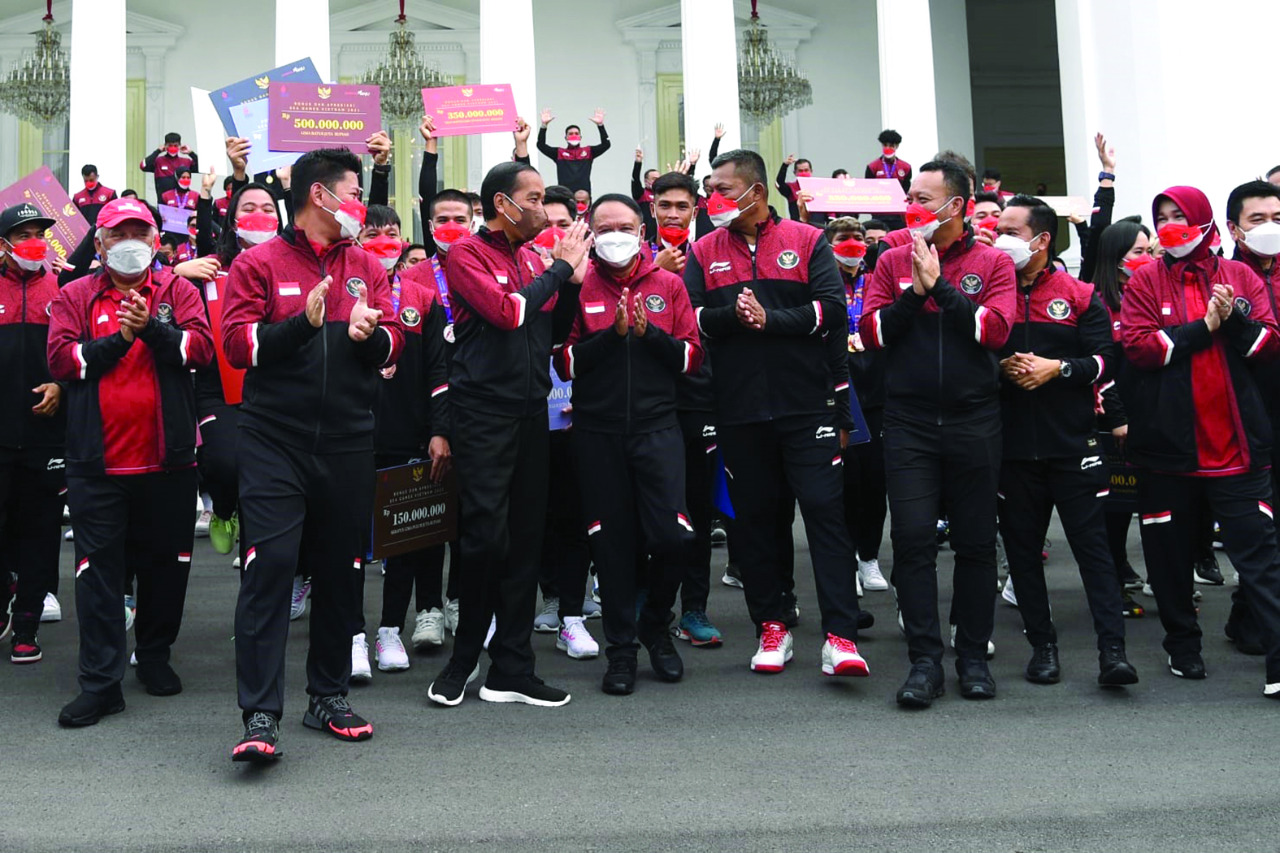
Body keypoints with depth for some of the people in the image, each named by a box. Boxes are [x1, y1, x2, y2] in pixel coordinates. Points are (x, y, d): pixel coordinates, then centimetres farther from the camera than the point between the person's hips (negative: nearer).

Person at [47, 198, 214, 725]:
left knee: (165, 562, 11)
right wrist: (120, 339, -11)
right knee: (98, 568, -1)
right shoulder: (75, 297, 8)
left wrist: (152, 328, -21)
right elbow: (61, 359, -5)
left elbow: (201, 347, -8)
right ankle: (100, 682, 3)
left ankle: (155, 656, 29)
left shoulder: (177, 291, 7)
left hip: (167, 458, 1)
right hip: (97, 460, 0)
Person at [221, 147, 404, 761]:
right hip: (274, 439, -4)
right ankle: (260, 716, -8)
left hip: (347, 441, 4)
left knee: (340, 568, 10)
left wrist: (371, 334, -13)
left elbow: (393, 343, 9)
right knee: (270, 562, -12)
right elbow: (236, 342, -7)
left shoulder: (367, 267, 13)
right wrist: (302, 322, -19)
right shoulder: (260, 262, 2)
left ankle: (329, 697, 23)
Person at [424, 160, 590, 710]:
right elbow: (507, 312, -20)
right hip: (483, 412, -6)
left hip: (530, 412, 6)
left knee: (525, 540, 7)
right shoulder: (467, 256, -5)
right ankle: (464, 658, 14)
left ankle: (511, 669, 15)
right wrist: (560, 268, -9)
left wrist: (570, 282, 0)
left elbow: (555, 332, 16)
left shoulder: (532, 258, 13)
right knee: (485, 537, -6)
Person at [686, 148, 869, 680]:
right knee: (754, 517, 8)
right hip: (738, 411, 3)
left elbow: (832, 308, -7)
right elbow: (689, 316, -1)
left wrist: (771, 318, -15)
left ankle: (840, 635, -4)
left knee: (824, 511, -6)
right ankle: (770, 626, 20)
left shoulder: (806, 242, 4)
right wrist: (731, 315, -18)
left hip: (806, 404, -2)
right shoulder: (704, 251, 10)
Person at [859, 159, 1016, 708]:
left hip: (974, 420, 0)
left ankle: (974, 657, 18)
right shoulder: (893, 262, 8)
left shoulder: (992, 263, 3)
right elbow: (871, 333, -2)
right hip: (909, 421, 1)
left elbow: (994, 329, -12)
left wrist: (939, 285, -12)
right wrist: (914, 292, -13)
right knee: (913, 539, -5)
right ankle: (925, 661, 2)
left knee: (976, 541, 6)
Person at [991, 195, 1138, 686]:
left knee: (1091, 540, -3)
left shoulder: (1079, 296, 3)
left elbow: (1105, 359, 0)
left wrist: (1058, 367, -14)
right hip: (1011, 445, 2)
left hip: (1071, 443, -2)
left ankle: (1112, 649, -1)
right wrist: (1001, 368, -12)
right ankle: (1042, 645, 17)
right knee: (1022, 545, 7)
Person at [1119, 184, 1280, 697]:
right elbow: (1136, 347, -10)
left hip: (1236, 440, 0)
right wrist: (1204, 327, -12)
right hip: (1166, 441, 0)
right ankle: (1183, 645, 27)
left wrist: (1235, 321, -16)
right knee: (1169, 550, 10)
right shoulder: (1145, 282, 4)